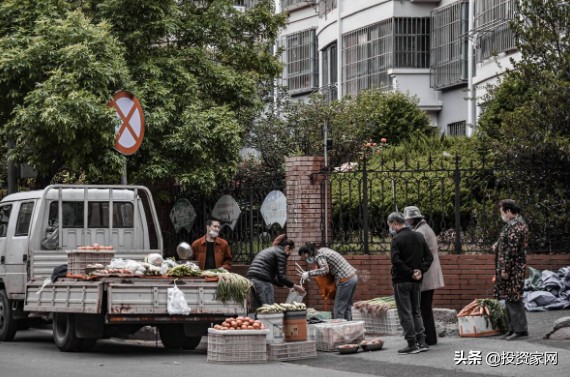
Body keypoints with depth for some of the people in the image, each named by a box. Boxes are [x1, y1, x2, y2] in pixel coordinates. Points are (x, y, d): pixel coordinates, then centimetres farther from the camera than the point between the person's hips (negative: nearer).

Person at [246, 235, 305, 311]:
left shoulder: (268, 250, 29)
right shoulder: (281, 253, 2)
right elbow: (281, 277, -7)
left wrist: (285, 285, 32)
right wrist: (295, 286, 3)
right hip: (262, 282, -9)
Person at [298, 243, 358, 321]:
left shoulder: (319, 256, -13)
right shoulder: (323, 249, 15)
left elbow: (325, 270, -31)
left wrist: (309, 274, -28)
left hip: (345, 280, -10)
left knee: (338, 309, -5)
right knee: (347, 308, 14)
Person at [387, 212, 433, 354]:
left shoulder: (397, 239, -12)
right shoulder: (419, 237, 9)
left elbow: (395, 260, -23)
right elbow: (429, 257, 7)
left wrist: (410, 272, -16)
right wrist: (420, 270, -2)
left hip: (401, 281, -7)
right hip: (416, 282, 7)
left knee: (405, 313, -1)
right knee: (416, 311, 16)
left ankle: (412, 344, -2)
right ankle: (422, 342, 10)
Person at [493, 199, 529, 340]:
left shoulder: (516, 226, -18)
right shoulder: (512, 224, 15)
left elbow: (512, 250, -21)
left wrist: (505, 269, -20)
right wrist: (497, 245, 14)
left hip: (513, 269, -10)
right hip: (509, 268, 10)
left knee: (513, 298, -7)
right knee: (509, 298, 13)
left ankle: (520, 329, -3)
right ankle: (513, 328, 18)